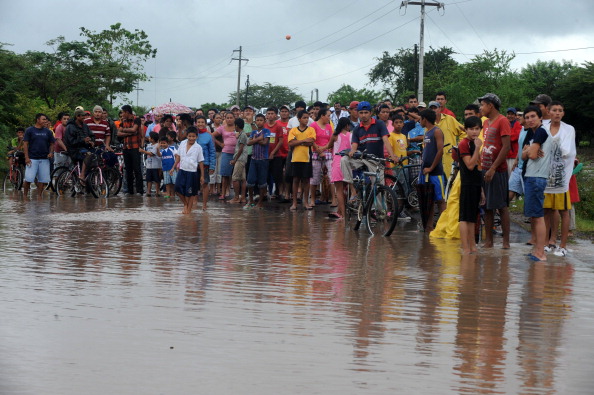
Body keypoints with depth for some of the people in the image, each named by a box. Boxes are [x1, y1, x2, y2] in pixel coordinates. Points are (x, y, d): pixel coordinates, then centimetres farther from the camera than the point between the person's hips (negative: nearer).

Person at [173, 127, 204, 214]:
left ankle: (189, 209, 18)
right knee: (178, 188, -8)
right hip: (182, 170, 3)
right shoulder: (182, 143, 4)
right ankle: (185, 204, 16)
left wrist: (202, 176, 0)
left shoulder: (198, 147, -4)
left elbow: (201, 162, -1)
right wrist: (173, 167, 11)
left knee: (190, 192, 3)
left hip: (192, 172, -3)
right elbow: (178, 156, 14)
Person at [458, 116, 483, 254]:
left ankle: (472, 247, 18)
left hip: (476, 184, 9)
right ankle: (466, 249, -9)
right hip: (467, 184, -9)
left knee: (472, 218, 13)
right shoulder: (464, 144, -12)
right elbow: (470, 165, -20)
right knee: (465, 218, -7)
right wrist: (477, 148, -22)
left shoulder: (475, 143, 15)